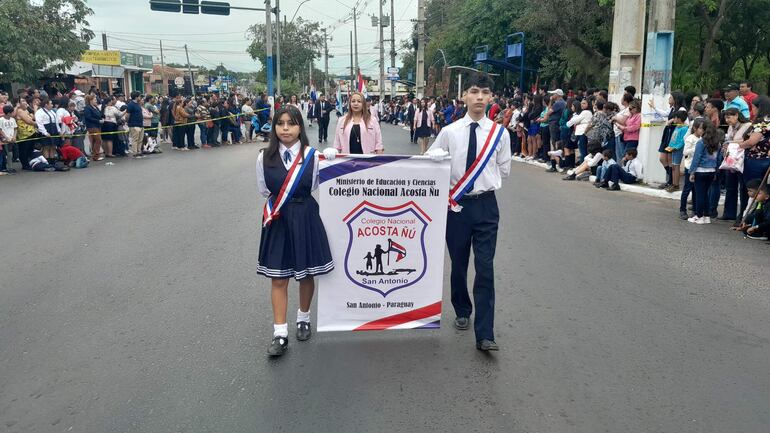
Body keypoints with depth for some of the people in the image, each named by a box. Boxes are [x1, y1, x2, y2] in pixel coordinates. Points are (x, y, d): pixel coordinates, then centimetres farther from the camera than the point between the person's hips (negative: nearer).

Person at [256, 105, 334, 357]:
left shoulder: (312, 156, -8)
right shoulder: (265, 158, -3)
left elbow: (315, 188, 2)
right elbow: (263, 190, 8)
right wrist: (288, 198, 5)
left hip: (305, 218, -1)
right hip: (277, 220, 1)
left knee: (306, 274, 11)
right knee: (278, 278, 3)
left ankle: (303, 318, 35)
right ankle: (280, 334, 9)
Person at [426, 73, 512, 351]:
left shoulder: (500, 133, -2)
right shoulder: (449, 132, -3)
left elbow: (504, 169, 9)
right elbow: (430, 163, 8)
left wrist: (486, 182, 4)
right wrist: (444, 189, 0)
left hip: (486, 205, -1)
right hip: (456, 204, 1)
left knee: (485, 268, -4)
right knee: (458, 264, 14)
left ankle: (484, 335, 0)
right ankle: (462, 312, 38)